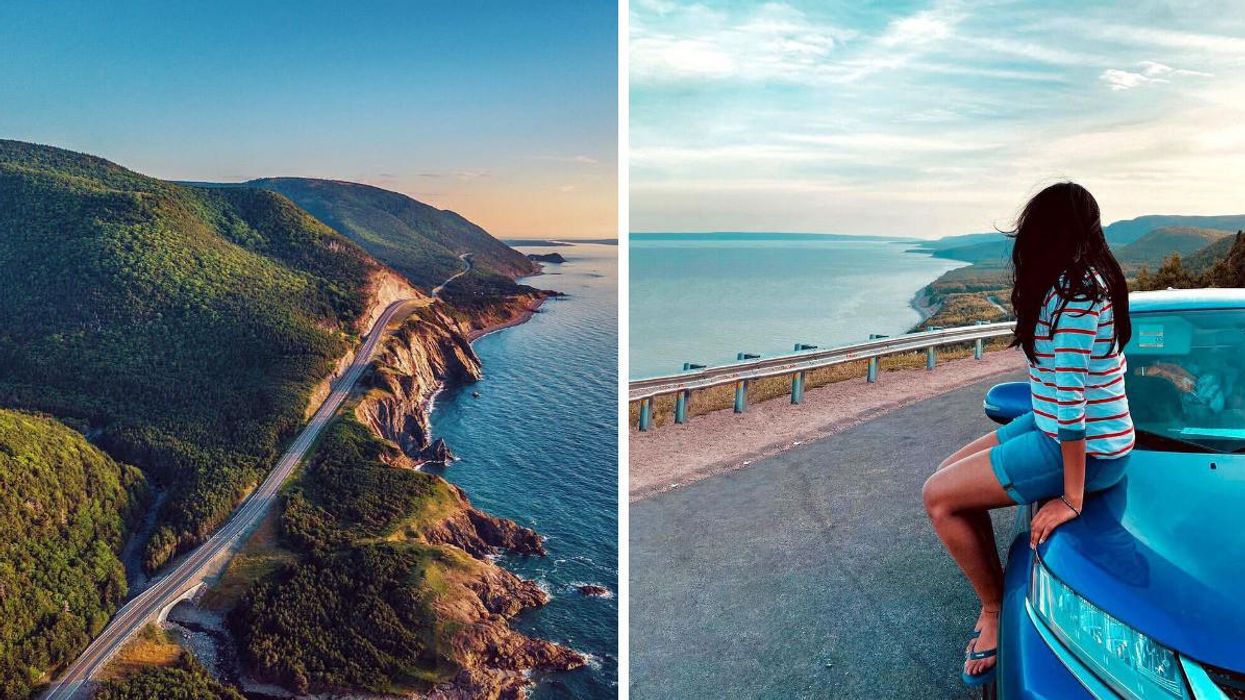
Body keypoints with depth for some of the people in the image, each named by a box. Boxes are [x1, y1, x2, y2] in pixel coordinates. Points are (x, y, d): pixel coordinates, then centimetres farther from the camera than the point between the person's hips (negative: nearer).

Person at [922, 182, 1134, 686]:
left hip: (1084, 446, -10)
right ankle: (995, 597, 18)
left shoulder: (1073, 293, -24)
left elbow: (1069, 396, -25)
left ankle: (994, 612, 9)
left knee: (938, 497, -11)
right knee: (949, 474, 11)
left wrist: (1072, 499, -22)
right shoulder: (1088, 277, 7)